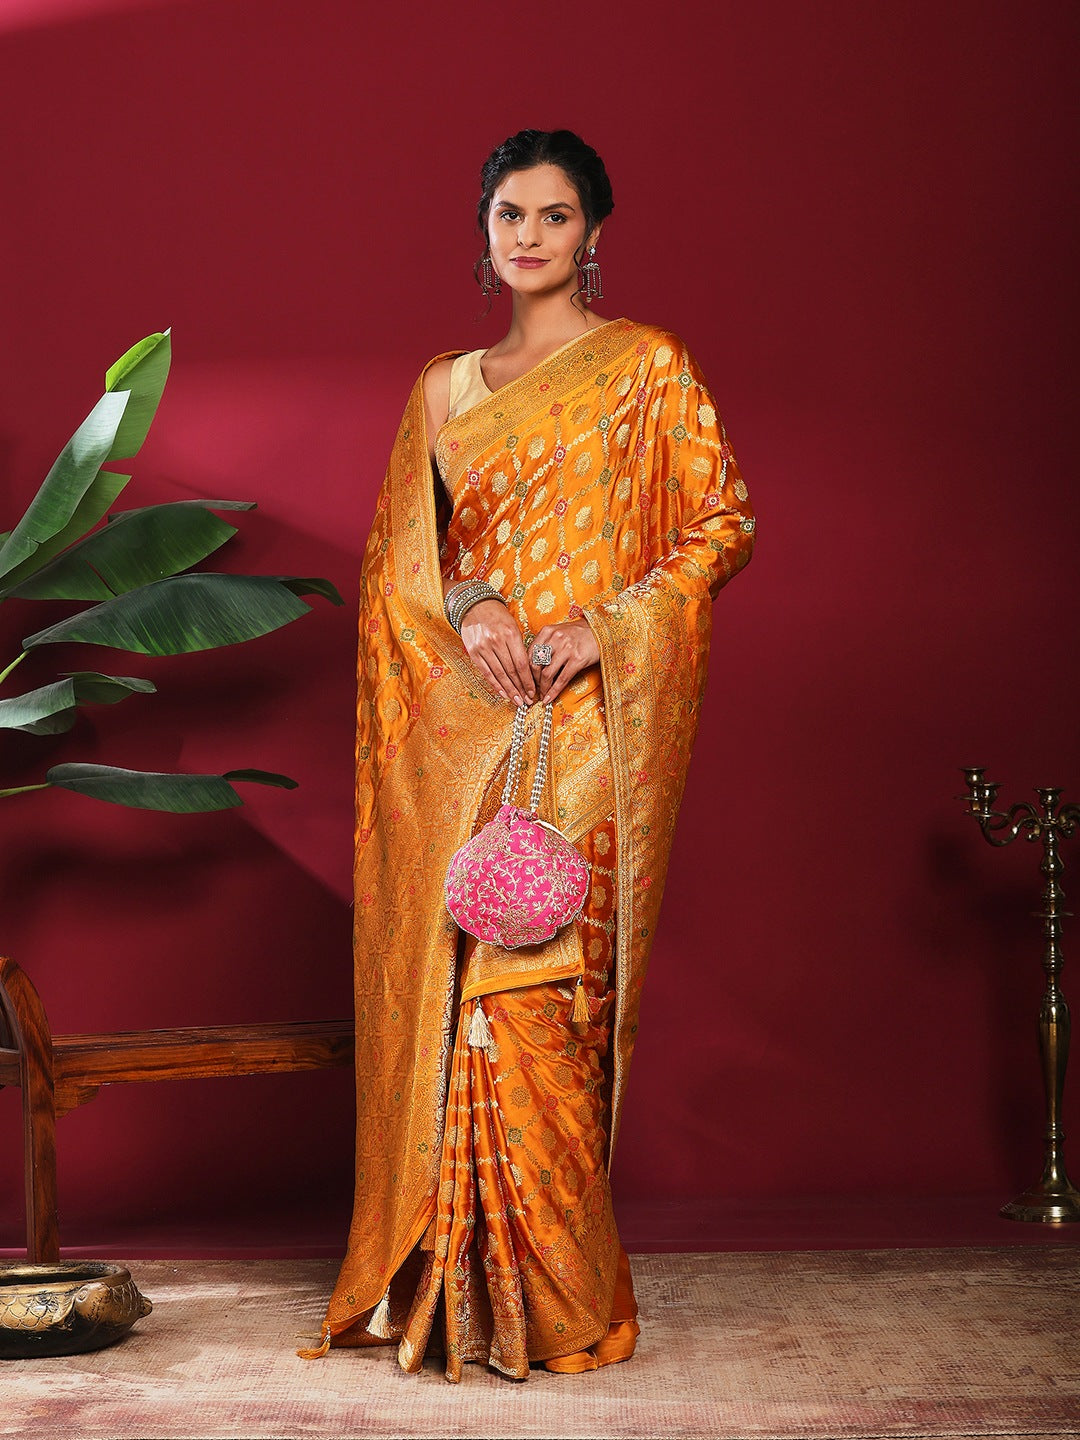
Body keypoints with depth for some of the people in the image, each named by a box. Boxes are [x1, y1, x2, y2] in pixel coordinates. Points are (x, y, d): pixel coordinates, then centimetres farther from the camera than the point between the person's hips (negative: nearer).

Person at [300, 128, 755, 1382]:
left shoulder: (648, 366, 5)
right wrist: (469, 609, -7)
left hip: (585, 719, -4)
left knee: (539, 988, -9)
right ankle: (446, 1280, 12)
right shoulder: (447, 387, 17)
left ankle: (554, 1296, 1)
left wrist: (602, 626, -13)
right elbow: (400, 557, 15)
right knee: (444, 981, 1)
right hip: (460, 725, 4)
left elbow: (721, 525, -1)